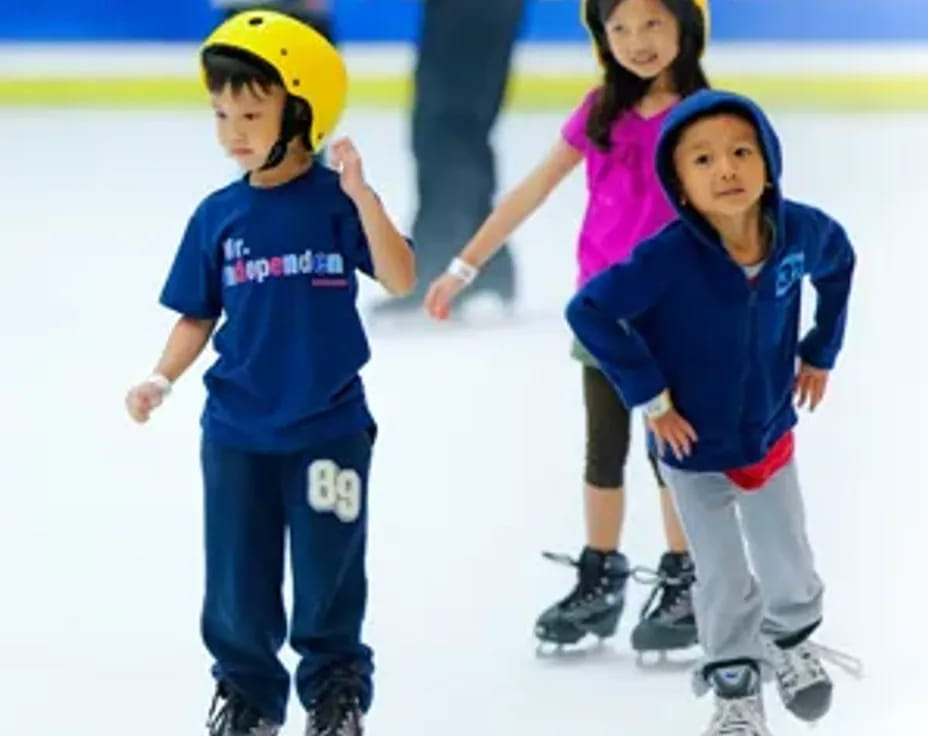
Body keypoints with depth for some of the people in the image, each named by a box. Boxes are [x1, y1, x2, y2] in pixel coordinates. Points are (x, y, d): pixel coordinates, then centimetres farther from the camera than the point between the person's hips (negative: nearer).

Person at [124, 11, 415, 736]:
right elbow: (198, 316, 7)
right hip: (237, 430, 3)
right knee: (238, 575, 7)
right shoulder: (218, 216, 0)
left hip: (329, 426, -2)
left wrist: (363, 196, -30)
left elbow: (400, 279, -19)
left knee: (329, 573, 6)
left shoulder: (335, 201, -8)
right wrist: (161, 381, -8)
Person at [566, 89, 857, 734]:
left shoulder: (801, 231, -20)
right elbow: (588, 312, -30)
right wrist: (648, 396, -23)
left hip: (770, 435, 4)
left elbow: (839, 263, 3)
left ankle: (792, 641, 51)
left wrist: (821, 352, 6)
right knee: (725, 582, 10)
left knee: (791, 568, 21)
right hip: (694, 448, -4)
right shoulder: (669, 258, -33)